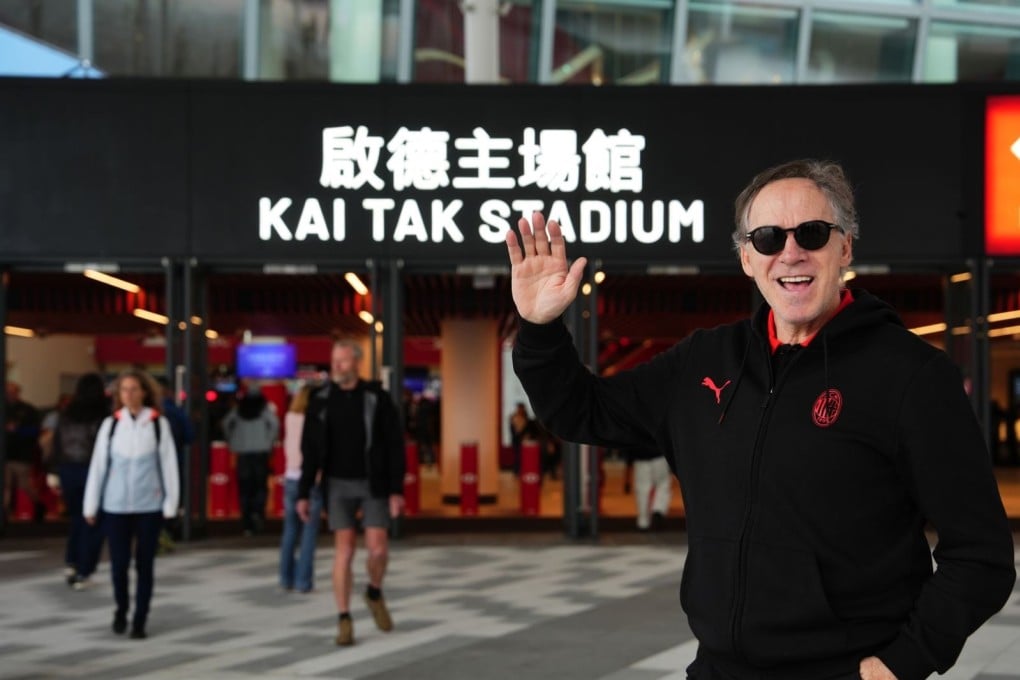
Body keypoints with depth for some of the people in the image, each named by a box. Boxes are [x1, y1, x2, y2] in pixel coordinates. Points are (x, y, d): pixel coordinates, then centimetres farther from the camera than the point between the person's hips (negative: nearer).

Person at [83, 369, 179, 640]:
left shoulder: (159, 424, -2)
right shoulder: (110, 424, 1)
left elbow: (168, 464, -1)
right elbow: (98, 465, 3)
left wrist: (170, 503, -3)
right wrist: (90, 505, 3)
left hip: (149, 506, -1)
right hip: (116, 505, 1)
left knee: (145, 564, 5)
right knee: (119, 562, 3)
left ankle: (140, 620, 16)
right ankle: (121, 610, 29)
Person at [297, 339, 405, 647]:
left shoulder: (377, 397, -7)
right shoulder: (320, 400, -2)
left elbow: (394, 445, -7)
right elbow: (311, 450, 1)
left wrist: (397, 490, -12)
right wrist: (303, 494, -3)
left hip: (373, 484, 0)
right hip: (339, 485, 1)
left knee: (378, 549, -7)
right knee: (344, 551, -4)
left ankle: (374, 593, 25)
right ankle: (344, 620, 5)